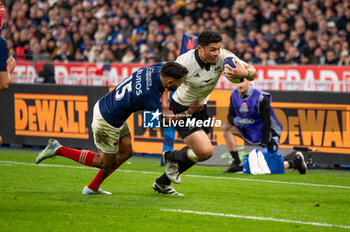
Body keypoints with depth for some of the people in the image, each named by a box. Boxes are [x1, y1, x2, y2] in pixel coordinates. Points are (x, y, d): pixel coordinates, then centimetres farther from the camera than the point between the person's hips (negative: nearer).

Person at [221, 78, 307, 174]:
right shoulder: (235, 95, -5)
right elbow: (230, 115, 3)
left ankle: (295, 162, 13)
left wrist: (264, 146, -25)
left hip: (269, 131, -7)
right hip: (249, 130, 7)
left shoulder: (261, 98, -24)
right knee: (226, 128, -11)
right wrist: (234, 120, -24)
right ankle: (237, 163, -10)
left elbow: (266, 122, -22)